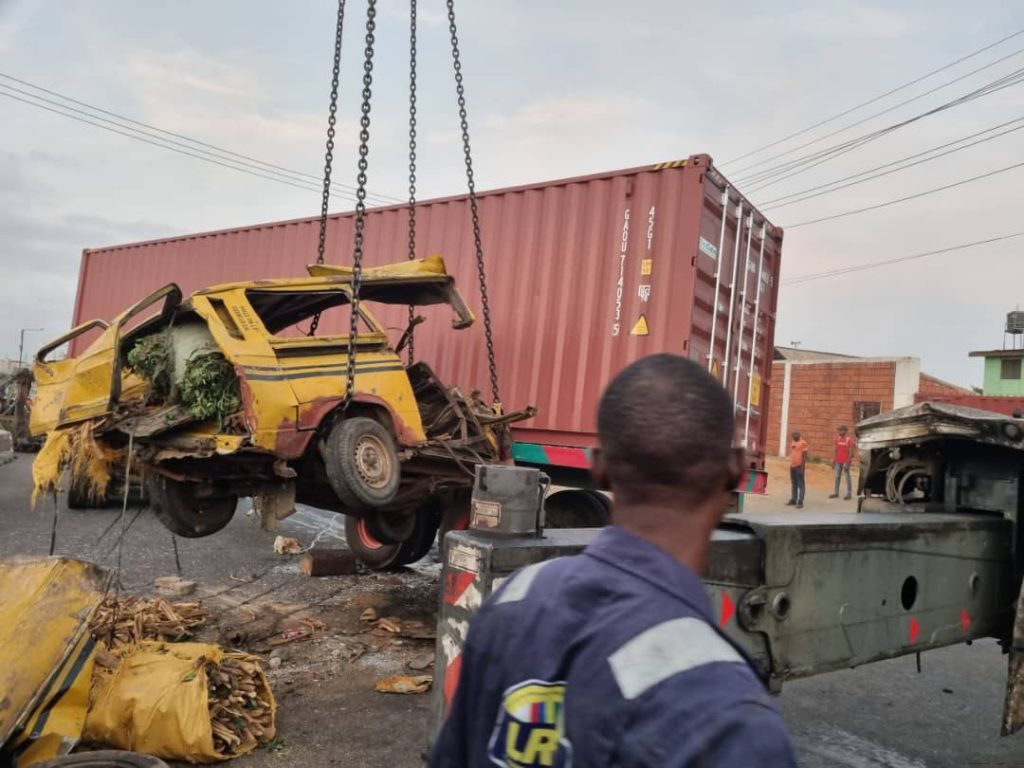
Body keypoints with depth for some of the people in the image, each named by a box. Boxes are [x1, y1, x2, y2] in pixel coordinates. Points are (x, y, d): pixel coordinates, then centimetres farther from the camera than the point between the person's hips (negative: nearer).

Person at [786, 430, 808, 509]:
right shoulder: (792, 443, 15)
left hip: (799, 467, -8)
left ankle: (800, 502, -5)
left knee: (801, 484, -4)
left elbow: (804, 456, -11)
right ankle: (793, 500, 19)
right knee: (793, 484, 13)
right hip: (792, 466, 8)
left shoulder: (803, 443, -7)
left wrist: (802, 467, -16)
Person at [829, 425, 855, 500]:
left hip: (845, 461, -7)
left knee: (847, 477, -2)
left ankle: (849, 494, 3)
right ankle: (836, 492, 14)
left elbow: (850, 452, -13)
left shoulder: (849, 440, -10)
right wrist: (834, 460, 13)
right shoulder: (838, 439, 10)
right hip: (838, 461, 7)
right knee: (837, 476, 9)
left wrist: (847, 463, -18)